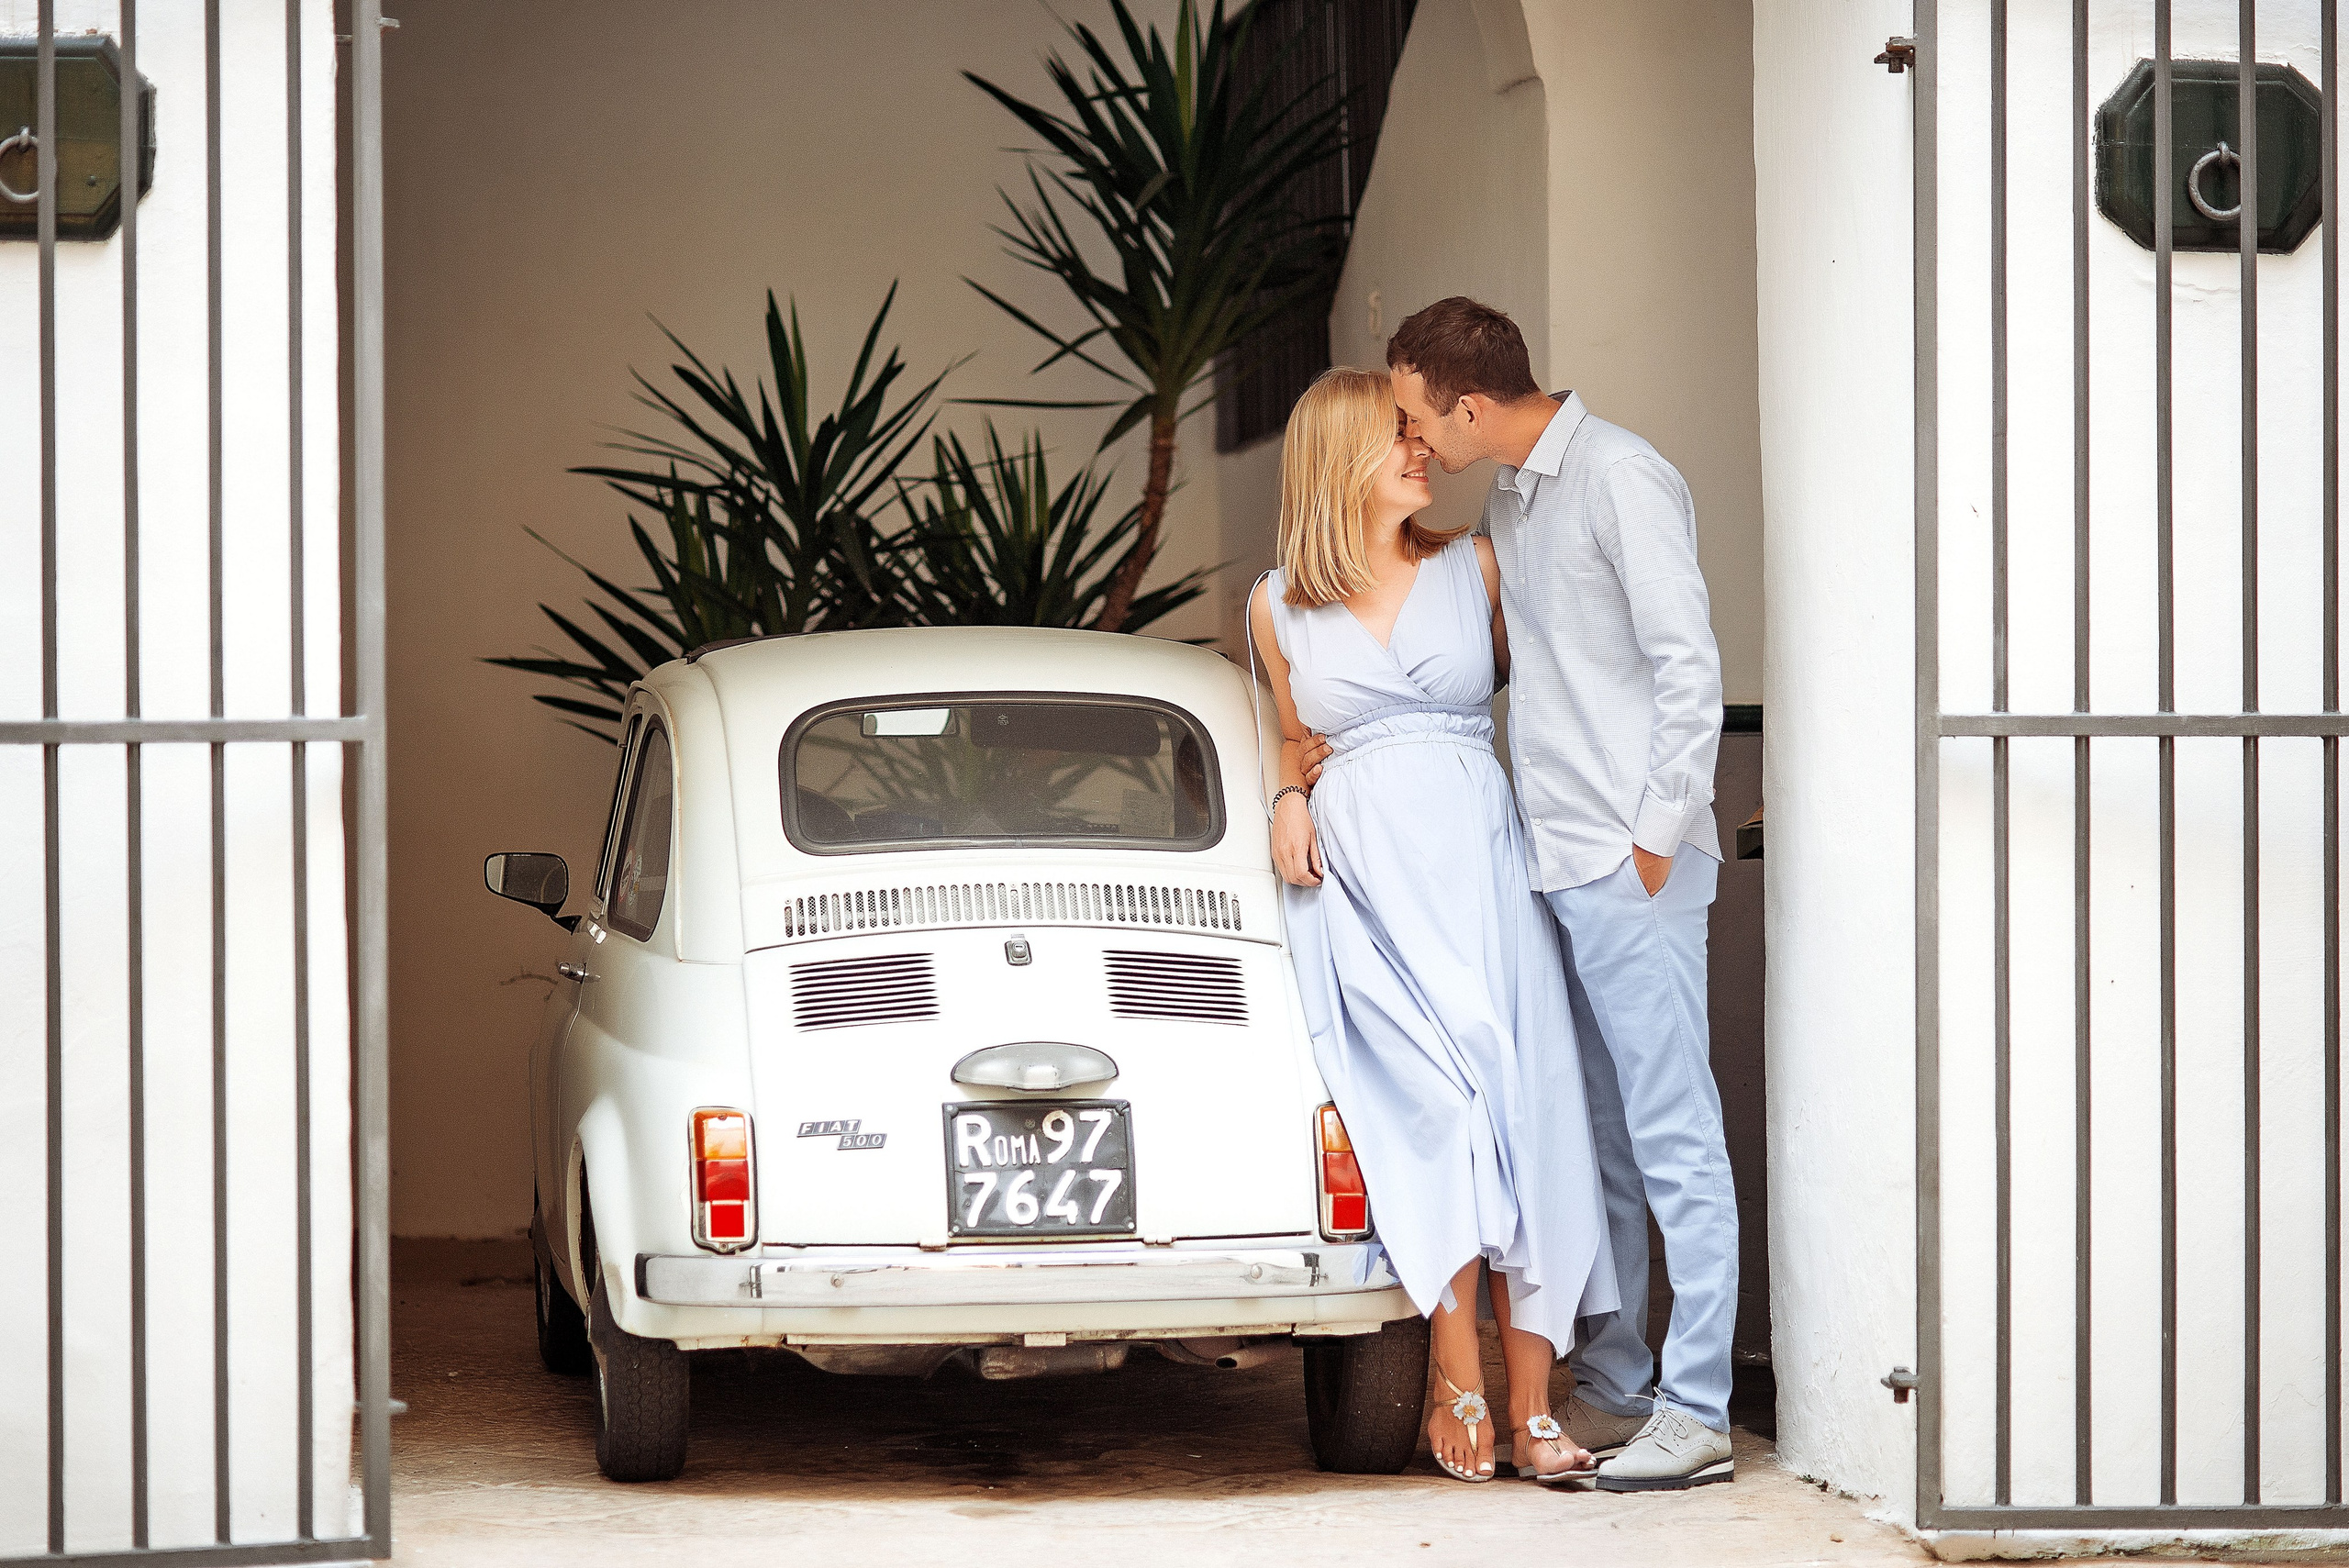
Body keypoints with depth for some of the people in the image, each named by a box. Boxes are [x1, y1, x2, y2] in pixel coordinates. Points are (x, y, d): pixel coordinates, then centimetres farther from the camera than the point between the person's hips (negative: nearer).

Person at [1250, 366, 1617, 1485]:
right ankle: (1462, 1380, -13)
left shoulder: (1474, 570, 10)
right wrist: (1289, 799, 4)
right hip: (1358, 870, -1)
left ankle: (1531, 1407, -10)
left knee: (1518, 1110, -10)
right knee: (1434, 1095, -19)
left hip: (1477, 856, 1)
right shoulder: (1280, 607, 10)